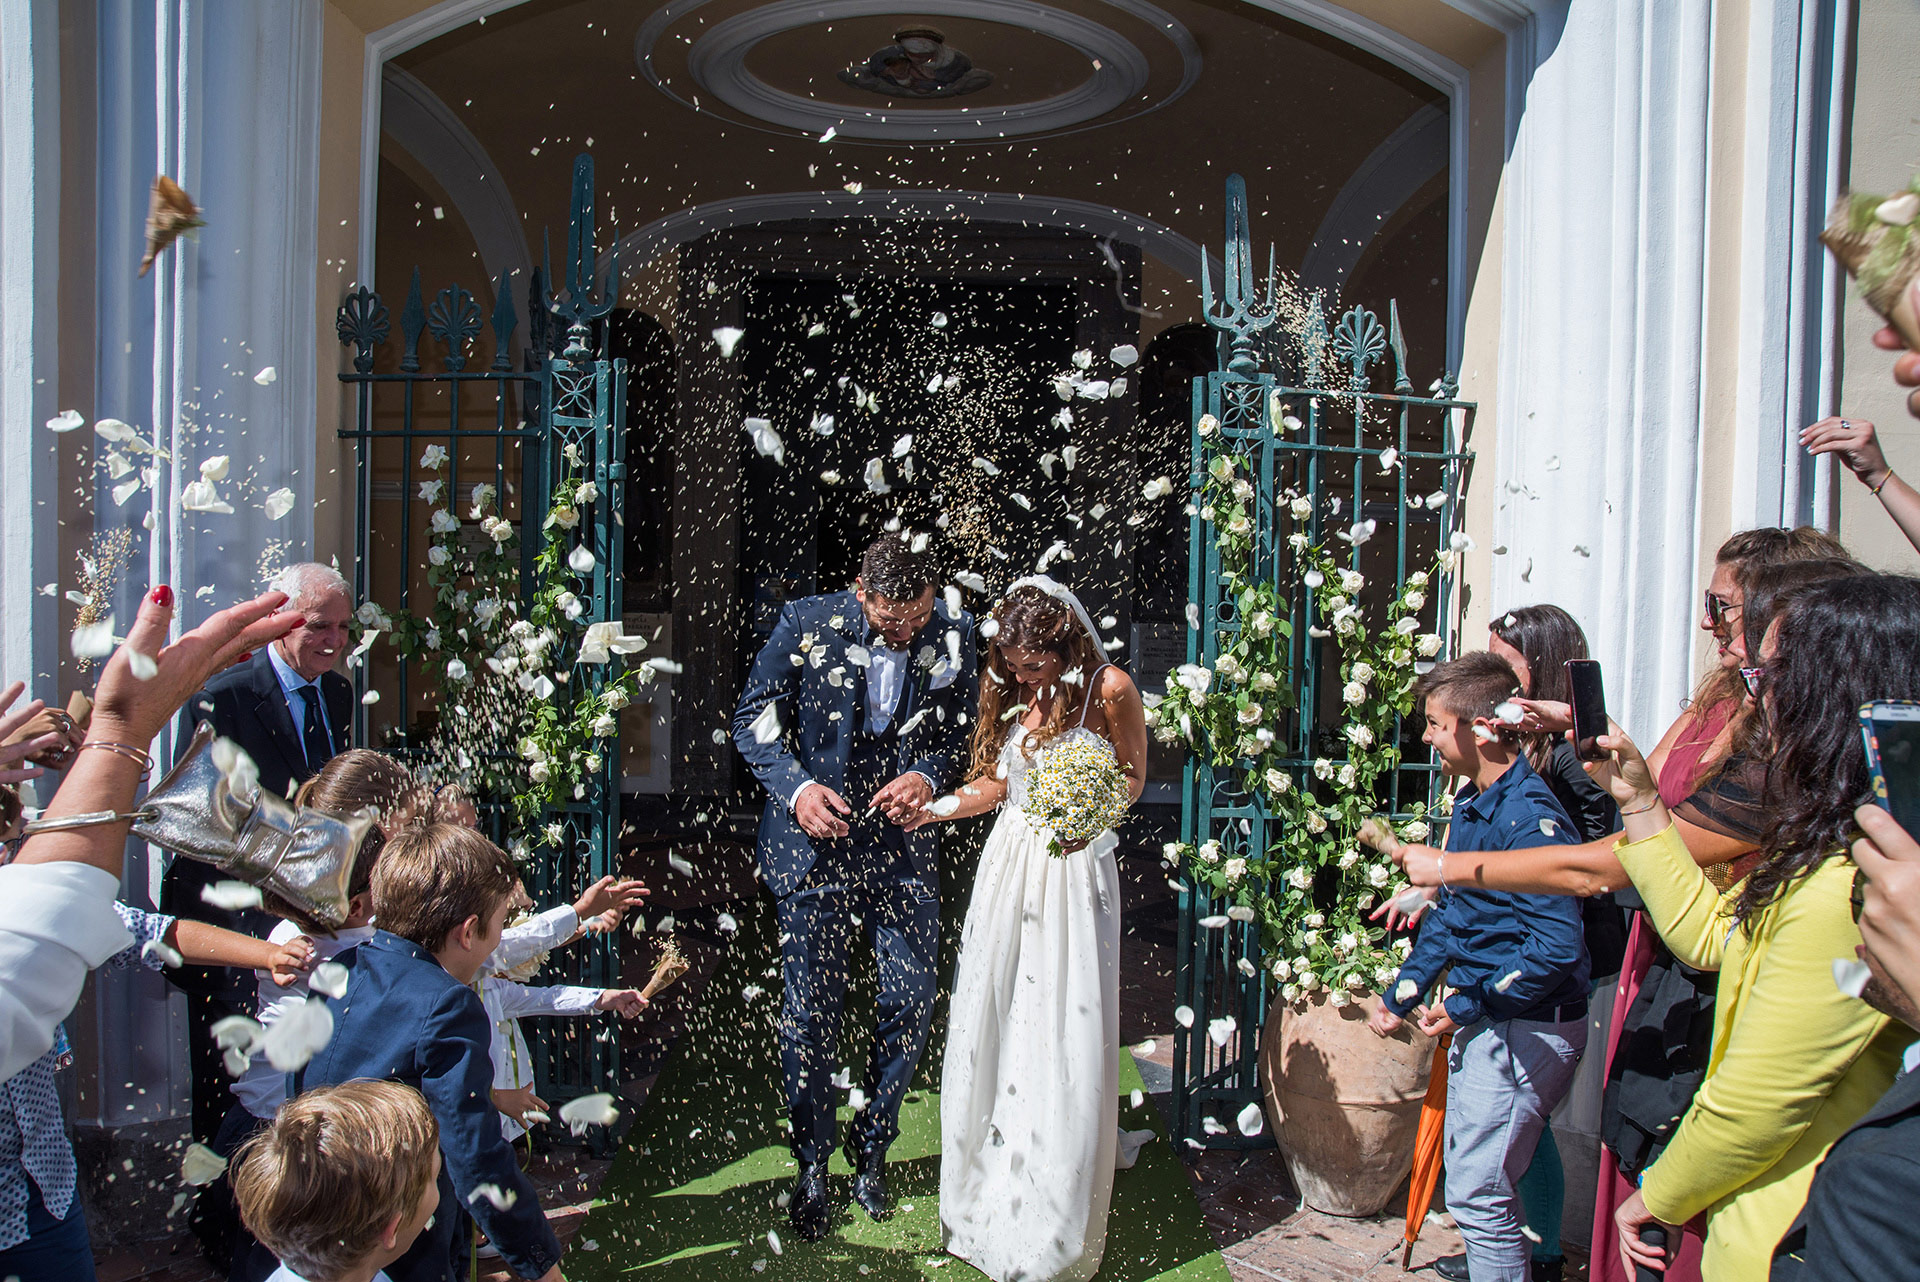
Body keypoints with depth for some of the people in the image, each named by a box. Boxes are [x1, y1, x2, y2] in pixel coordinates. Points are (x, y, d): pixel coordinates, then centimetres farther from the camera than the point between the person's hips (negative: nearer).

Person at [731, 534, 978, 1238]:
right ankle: (812, 1165, 27)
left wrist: (928, 776, -16)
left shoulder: (954, 633, -5)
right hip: (815, 842, -1)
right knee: (811, 1009, 6)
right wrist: (796, 787, -18)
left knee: (913, 1000, 5)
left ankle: (871, 1146, 30)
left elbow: (964, 731, 5)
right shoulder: (807, 622, -11)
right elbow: (754, 716, -3)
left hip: (903, 844, 2)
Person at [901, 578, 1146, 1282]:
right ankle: (991, 1201, 24)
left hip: (1073, 869, -4)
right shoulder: (1010, 693, 7)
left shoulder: (1108, 689, -7)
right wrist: (929, 808, 5)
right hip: (1008, 865, 5)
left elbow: (1133, 775, 3)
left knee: (1065, 1036, -2)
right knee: (991, 1023, 7)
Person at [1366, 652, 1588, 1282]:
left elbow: (1557, 947, -28)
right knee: (1468, 1171, 22)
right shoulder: (1470, 804, 7)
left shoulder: (1528, 815, -23)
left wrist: (1466, 1006, -19)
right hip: (1483, 1023, 10)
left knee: (1478, 1192, -2)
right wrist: (1399, 995, 16)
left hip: (1523, 1032, -9)